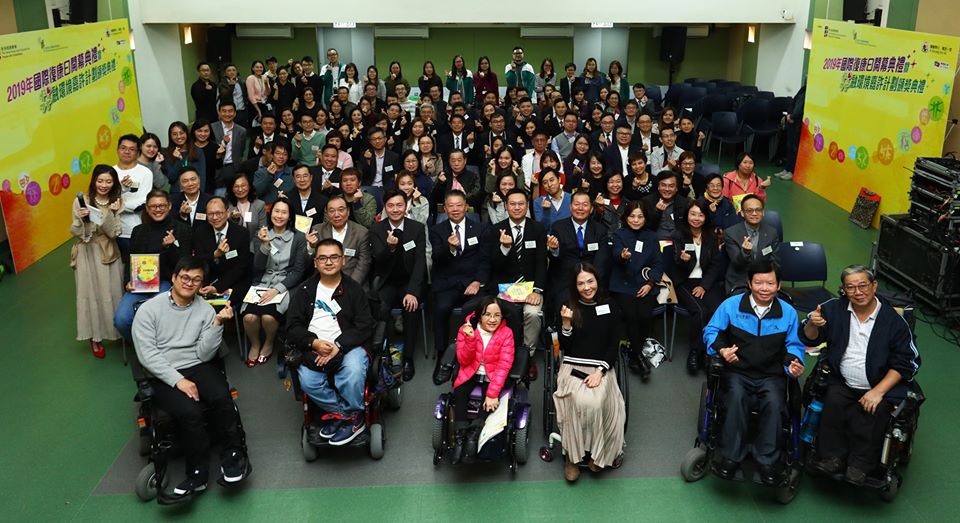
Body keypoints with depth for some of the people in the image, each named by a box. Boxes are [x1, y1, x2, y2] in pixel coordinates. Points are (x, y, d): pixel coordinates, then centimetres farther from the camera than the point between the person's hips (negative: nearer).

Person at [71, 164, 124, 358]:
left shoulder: (116, 202, -1)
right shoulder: (82, 201, -7)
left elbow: (113, 233, -9)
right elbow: (75, 232, -6)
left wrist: (111, 214, -24)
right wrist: (81, 219, -25)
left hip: (108, 253, 1)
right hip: (87, 252, -1)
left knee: (112, 292, 6)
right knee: (91, 293, 3)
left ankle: (115, 331, 23)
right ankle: (94, 338, 12)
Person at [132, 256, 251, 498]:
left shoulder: (206, 310, 4)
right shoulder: (149, 310, -2)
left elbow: (204, 354, -2)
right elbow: (147, 355, -9)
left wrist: (217, 323, -16)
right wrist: (178, 380, -18)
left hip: (198, 367, 2)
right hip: (164, 375, -2)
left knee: (222, 397, -30)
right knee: (190, 412, -30)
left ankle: (234, 454, -11)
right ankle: (198, 472, -11)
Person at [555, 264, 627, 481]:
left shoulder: (610, 307, 6)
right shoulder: (569, 307, 6)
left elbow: (614, 345, 4)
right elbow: (564, 348, 3)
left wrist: (600, 371, -10)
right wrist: (566, 323, -13)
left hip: (601, 367, 0)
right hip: (573, 366, 0)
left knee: (595, 402, -30)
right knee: (581, 402, -31)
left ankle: (597, 453, -8)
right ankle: (572, 454, -13)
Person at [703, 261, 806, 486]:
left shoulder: (788, 313, 8)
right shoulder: (731, 305, 2)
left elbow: (794, 345, 12)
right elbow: (711, 331, 6)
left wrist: (794, 362, -10)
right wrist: (721, 349, -14)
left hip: (771, 376, 1)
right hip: (737, 372, -1)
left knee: (774, 402, -32)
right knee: (737, 397, -34)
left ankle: (768, 461, -17)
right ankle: (730, 458, -22)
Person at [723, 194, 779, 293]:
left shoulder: (772, 232, 4)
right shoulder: (730, 233, -6)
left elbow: (774, 262, 9)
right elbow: (736, 263, -11)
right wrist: (745, 252, -33)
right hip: (739, 284, -3)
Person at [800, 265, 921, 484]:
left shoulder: (893, 320, -5)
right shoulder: (834, 309, 2)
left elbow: (906, 363, -3)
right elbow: (809, 339, 10)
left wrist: (878, 392, -14)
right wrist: (812, 324, -16)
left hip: (882, 386, -2)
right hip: (843, 383, 2)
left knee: (872, 414, -27)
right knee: (833, 406, -26)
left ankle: (860, 465, -10)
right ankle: (833, 457, -12)